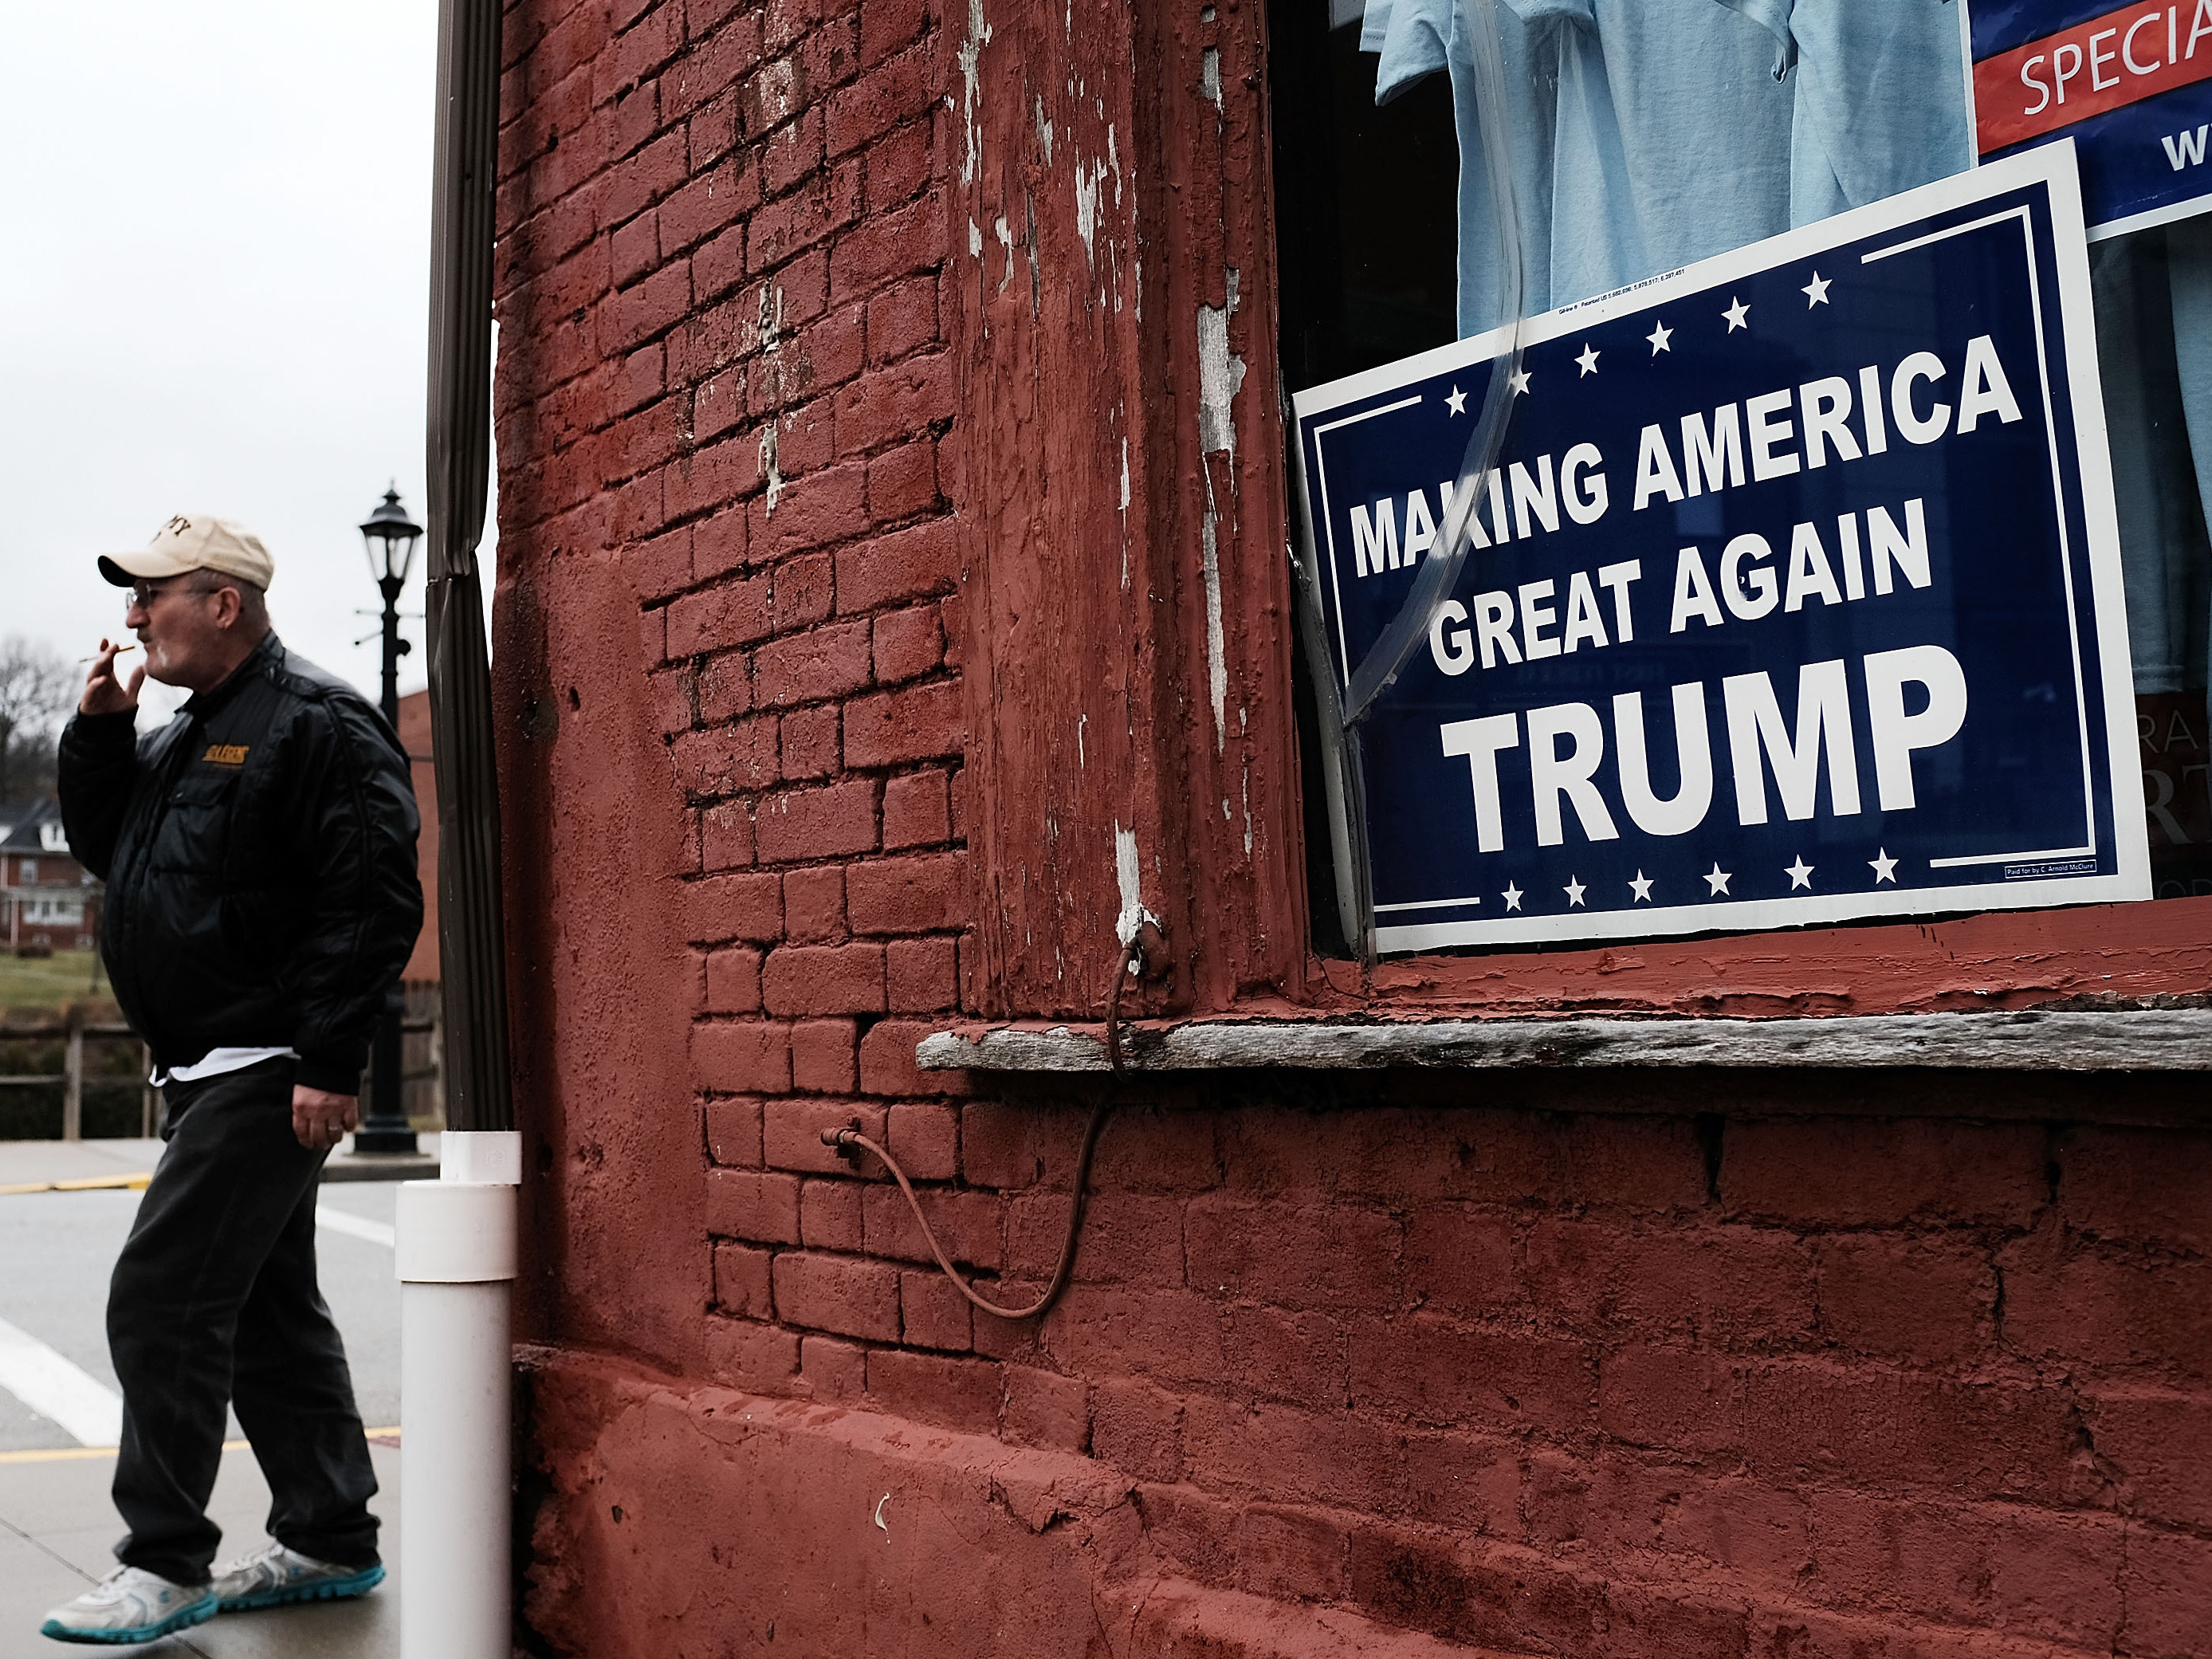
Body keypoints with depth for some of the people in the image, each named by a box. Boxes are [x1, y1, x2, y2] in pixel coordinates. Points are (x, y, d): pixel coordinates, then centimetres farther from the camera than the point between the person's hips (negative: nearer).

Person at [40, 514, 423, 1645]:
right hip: (208, 1073, 10)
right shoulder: (184, 738, 18)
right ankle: (330, 1541, 25)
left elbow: (374, 903, -20)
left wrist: (329, 1064, -23)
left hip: (271, 1074, -10)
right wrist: (99, 730, 9)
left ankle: (166, 1563, -1)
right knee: (269, 1310, 15)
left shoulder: (317, 725, -13)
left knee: (161, 1299, -10)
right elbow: (98, 842, 25)